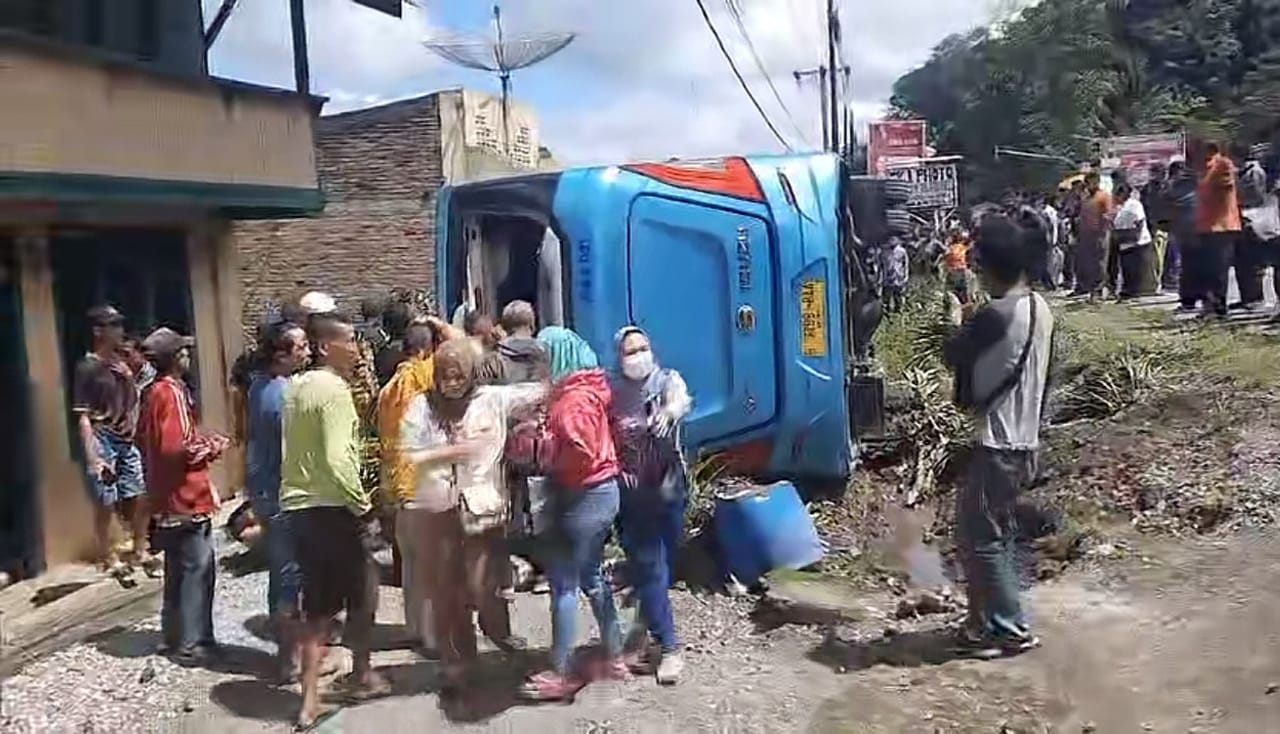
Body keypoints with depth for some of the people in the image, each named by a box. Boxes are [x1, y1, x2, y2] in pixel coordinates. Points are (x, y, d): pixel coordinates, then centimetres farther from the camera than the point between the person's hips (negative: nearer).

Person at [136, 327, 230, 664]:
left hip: (166, 499, 10)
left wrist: (202, 441, 13)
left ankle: (173, 636, 26)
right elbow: (178, 447, -25)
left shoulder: (152, 392, 10)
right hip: (186, 497, -10)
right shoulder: (173, 392, -17)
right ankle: (191, 643, 2)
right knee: (197, 570, -3)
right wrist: (212, 447, -9)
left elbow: (143, 441, 18)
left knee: (177, 570, 17)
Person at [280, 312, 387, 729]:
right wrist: (364, 507, -15)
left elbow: (297, 449, 14)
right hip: (332, 508, -8)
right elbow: (337, 458, -24)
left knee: (317, 604, 13)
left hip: (297, 506, 8)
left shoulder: (295, 387, 11)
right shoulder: (334, 389, -15)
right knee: (362, 592, 14)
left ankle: (310, 699, 11)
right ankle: (362, 675, 30)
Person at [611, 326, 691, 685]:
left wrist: (669, 411, -48)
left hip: (668, 487, 1)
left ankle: (650, 631, 35)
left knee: (666, 565, 12)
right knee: (648, 568, -3)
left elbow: (682, 399, -26)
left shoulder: (667, 380, -4)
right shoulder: (611, 391, 0)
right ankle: (668, 647, 4)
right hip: (631, 492, -1)